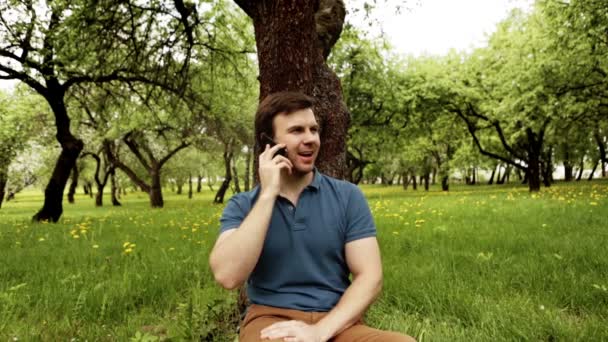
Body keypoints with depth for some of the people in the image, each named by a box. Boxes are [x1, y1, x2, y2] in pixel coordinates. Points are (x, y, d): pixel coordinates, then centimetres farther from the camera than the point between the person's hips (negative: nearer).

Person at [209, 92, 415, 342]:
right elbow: (227, 276, -13)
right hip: (271, 320, -1)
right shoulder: (242, 206, 4)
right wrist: (268, 194, -13)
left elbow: (370, 276, -1)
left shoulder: (348, 196, 4)